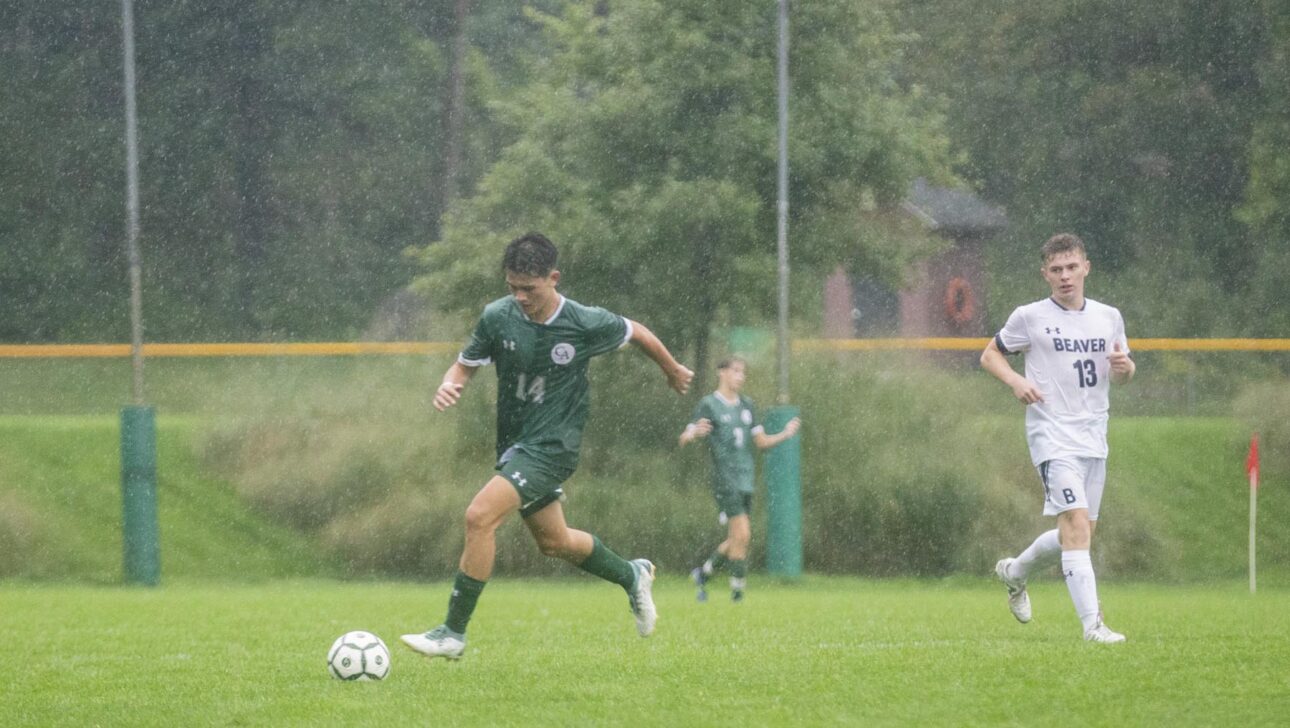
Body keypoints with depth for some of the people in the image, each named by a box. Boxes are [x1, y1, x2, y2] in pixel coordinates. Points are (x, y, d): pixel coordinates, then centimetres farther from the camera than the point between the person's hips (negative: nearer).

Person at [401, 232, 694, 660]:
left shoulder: (586, 324, -14)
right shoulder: (498, 317, -6)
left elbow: (636, 334, 5)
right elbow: (467, 363, 6)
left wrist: (673, 370, 23)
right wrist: (449, 385, -19)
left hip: (551, 446, -6)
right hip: (514, 443, 6)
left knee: (480, 517, -22)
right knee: (554, 542, 20)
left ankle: (453, 633, -17)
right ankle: (631, 576, 47)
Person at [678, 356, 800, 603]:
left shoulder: (747, 405, 17)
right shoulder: (709, 405, -3)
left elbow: (761, 442, 21)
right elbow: (683, 440, -9)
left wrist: (785, 434, 4)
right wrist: (695, 433, -32)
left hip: (746, 480, 7)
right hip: (725, 479, -7)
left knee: (736, 540, 8)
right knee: (742, 534, -15)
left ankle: (703, 573, 28)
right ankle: (737, 592, -9)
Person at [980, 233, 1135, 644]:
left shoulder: (1108, 317, 10)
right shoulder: (1029, 317, -2)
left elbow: (1121, 376, 20)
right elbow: (989, 355, 7)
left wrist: (1124, 366, -5)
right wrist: (1016, 381, -13)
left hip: (1094, 438, 6)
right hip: (1053, 436, -6)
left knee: (1082, 533, 13)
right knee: (1076, 525, -19)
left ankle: (1015, 571, 39)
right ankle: (1092, 623, -23)